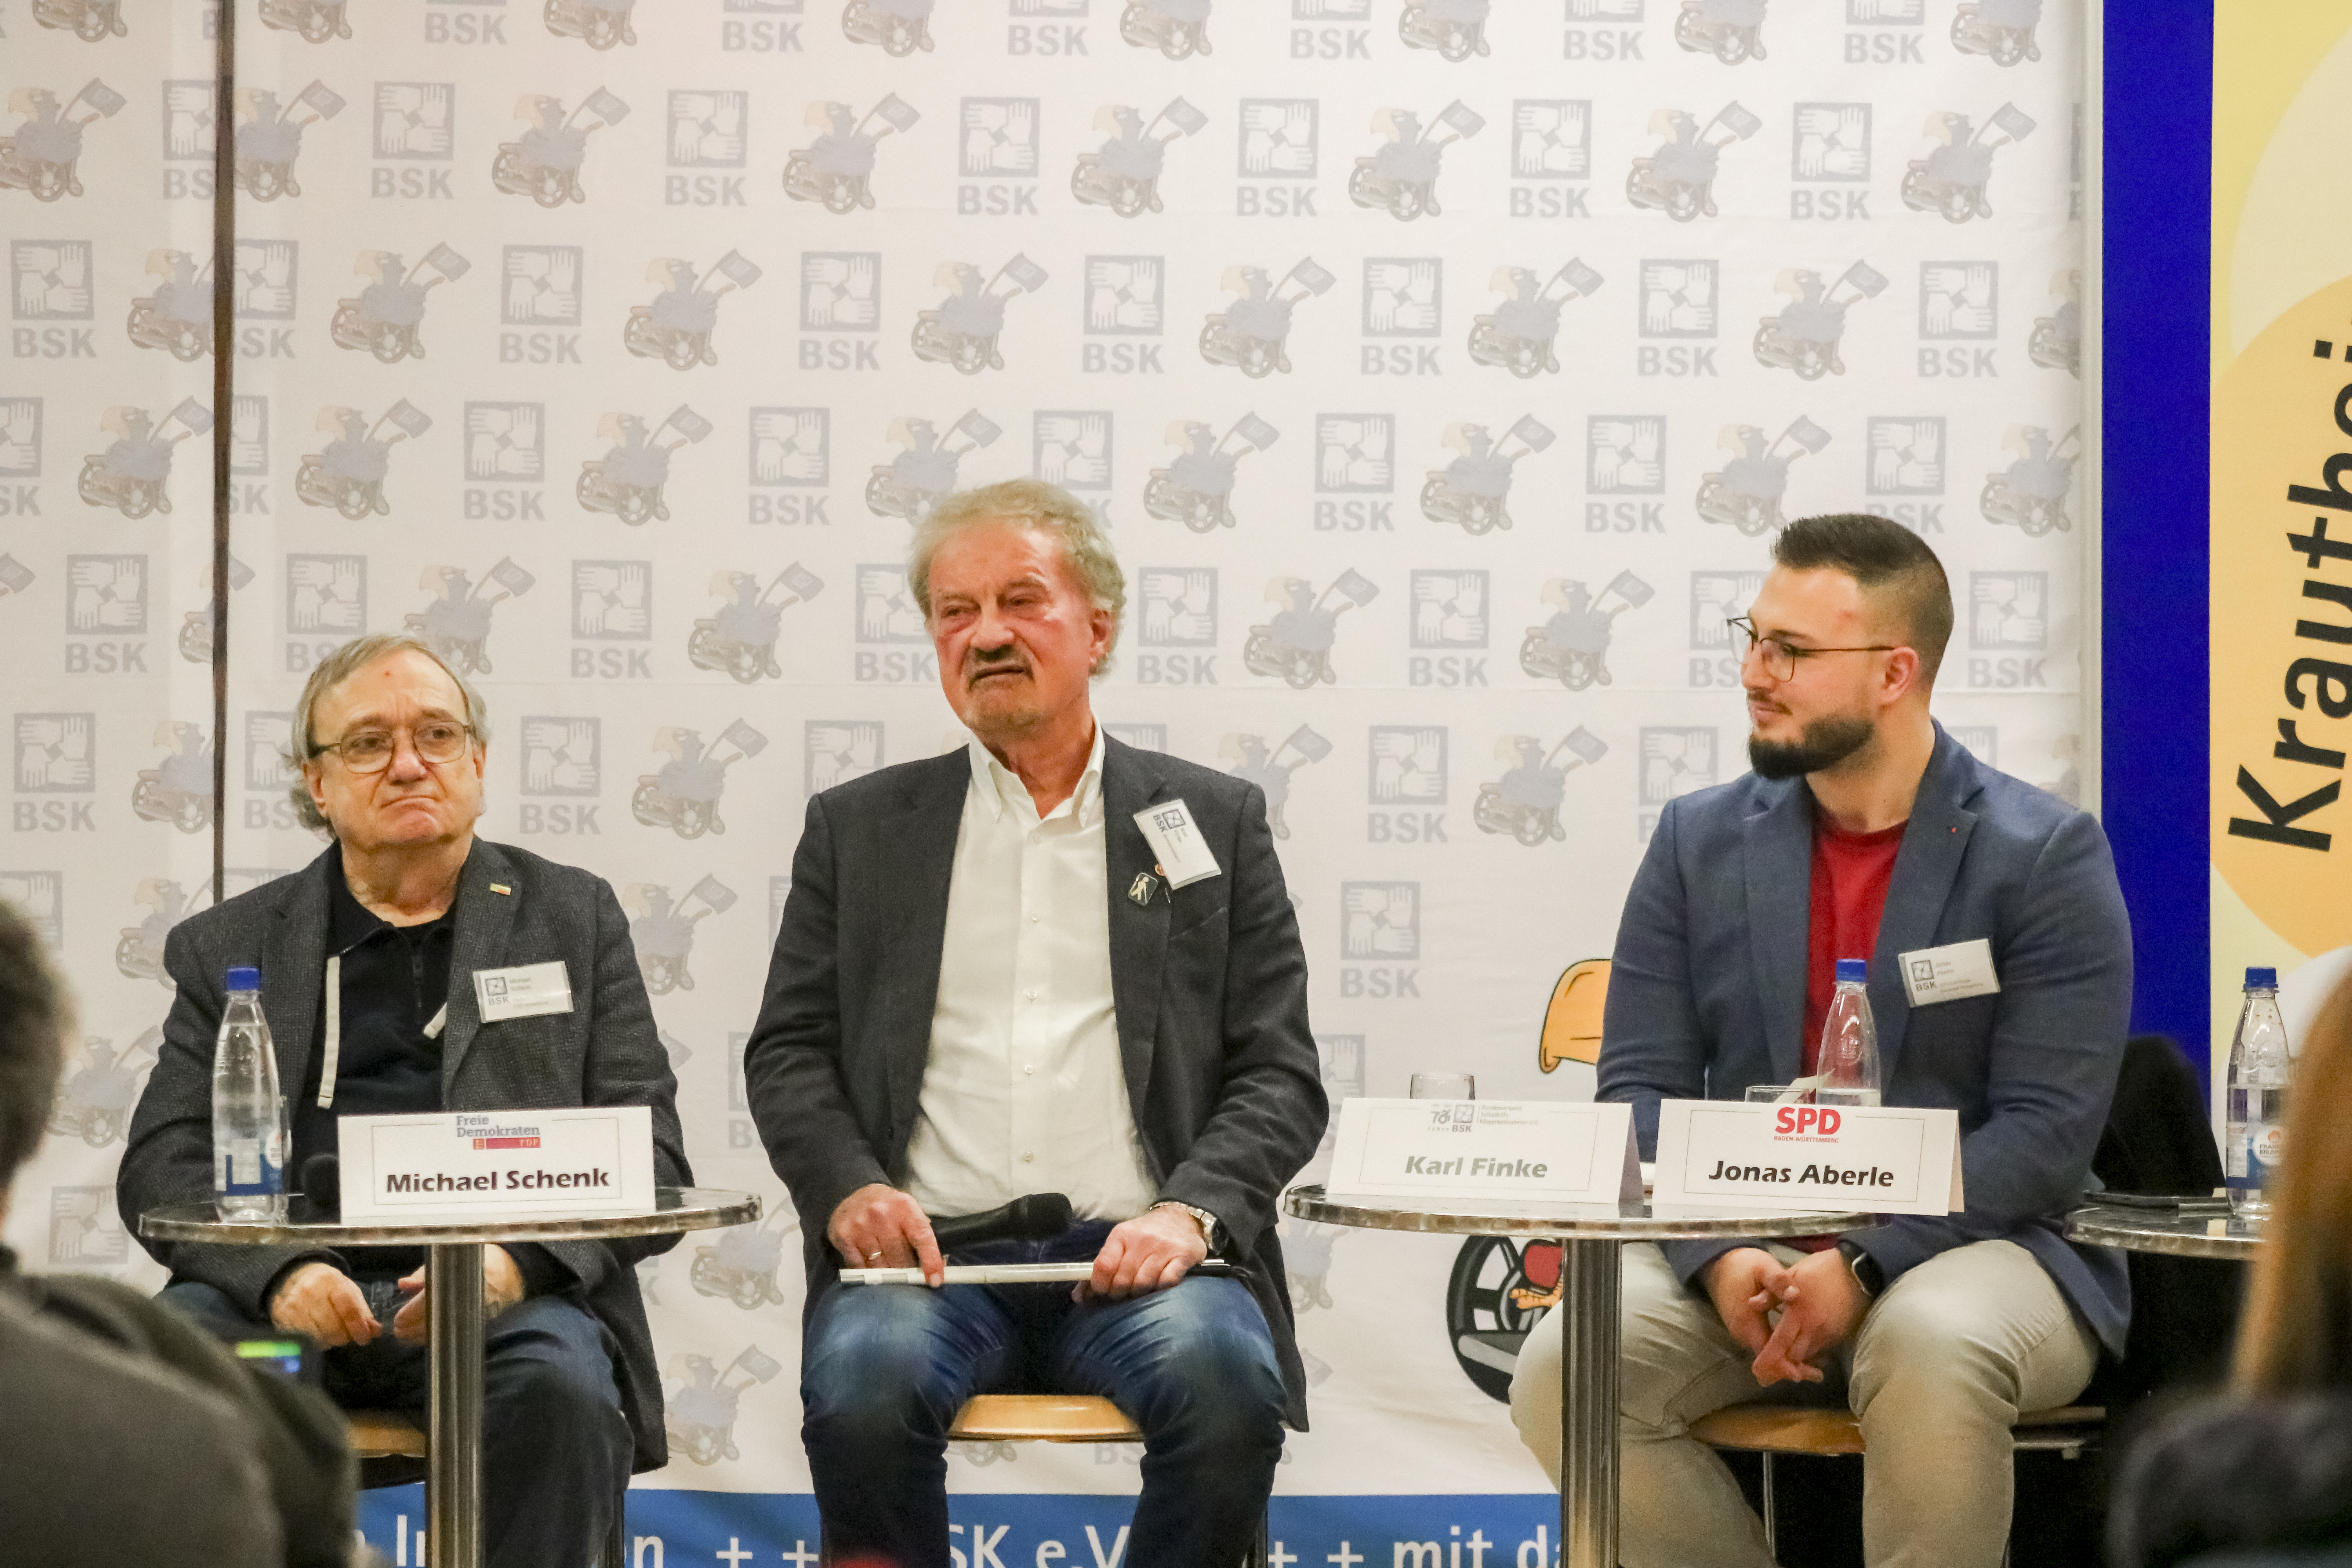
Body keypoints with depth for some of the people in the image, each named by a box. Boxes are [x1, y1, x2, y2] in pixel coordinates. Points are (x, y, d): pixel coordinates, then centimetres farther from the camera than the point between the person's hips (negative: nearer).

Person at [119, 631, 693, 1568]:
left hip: (510, 1295, -1)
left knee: (559, 1390, -34)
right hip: (288, 1296, 1)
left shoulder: (573, 918, 16)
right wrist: (277, 1272, -14)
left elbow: (650, 1161, 8)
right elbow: (163, 1166, 8)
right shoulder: (228, 948, 18)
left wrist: (516, 1261, -12)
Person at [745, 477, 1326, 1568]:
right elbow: (788, 1054, 15)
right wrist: (848, 1188, -6)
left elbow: (1278, 1073, 9)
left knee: (1226, 1382, -33)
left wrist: (1189, 1210, -9)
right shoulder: (859, 827, 18)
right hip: (931, 1253, 0)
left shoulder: (1215, 822, 15)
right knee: (864, 1381, -33)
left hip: (1132, 1256, 0)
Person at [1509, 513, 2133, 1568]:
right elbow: (1640, 1088, 3)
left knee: (1929, 1350, -38)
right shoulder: (1700, 840, 9)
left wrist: (1861, 1267, -21)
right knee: (1566, 1364, -25)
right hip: (1742, 1252, 4)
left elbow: (2045, 1131, -10)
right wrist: (1720, 1260, -16)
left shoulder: (2046, 857, -3)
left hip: (1973, 1245, -3)